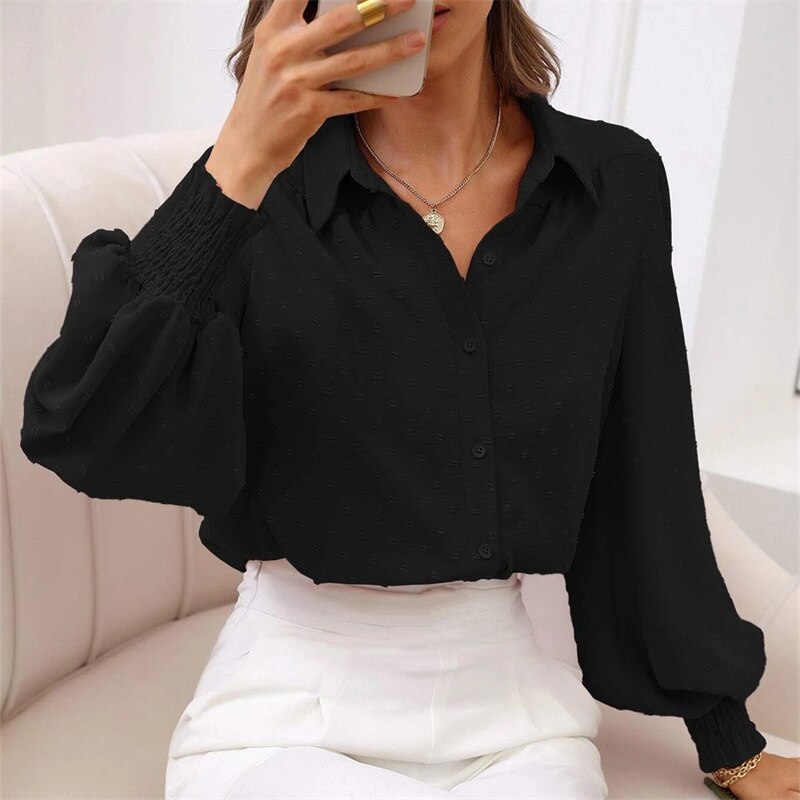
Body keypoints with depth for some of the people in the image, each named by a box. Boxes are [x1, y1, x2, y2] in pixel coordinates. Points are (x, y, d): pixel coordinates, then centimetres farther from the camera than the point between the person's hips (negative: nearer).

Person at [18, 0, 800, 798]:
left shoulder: (617, 179, -1)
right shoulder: (265, 186, -8)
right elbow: (79, 436, -20)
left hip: (510, 700, 3)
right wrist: (240, 164, -29)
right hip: (286, 712, -2)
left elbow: (647, 475, 6)